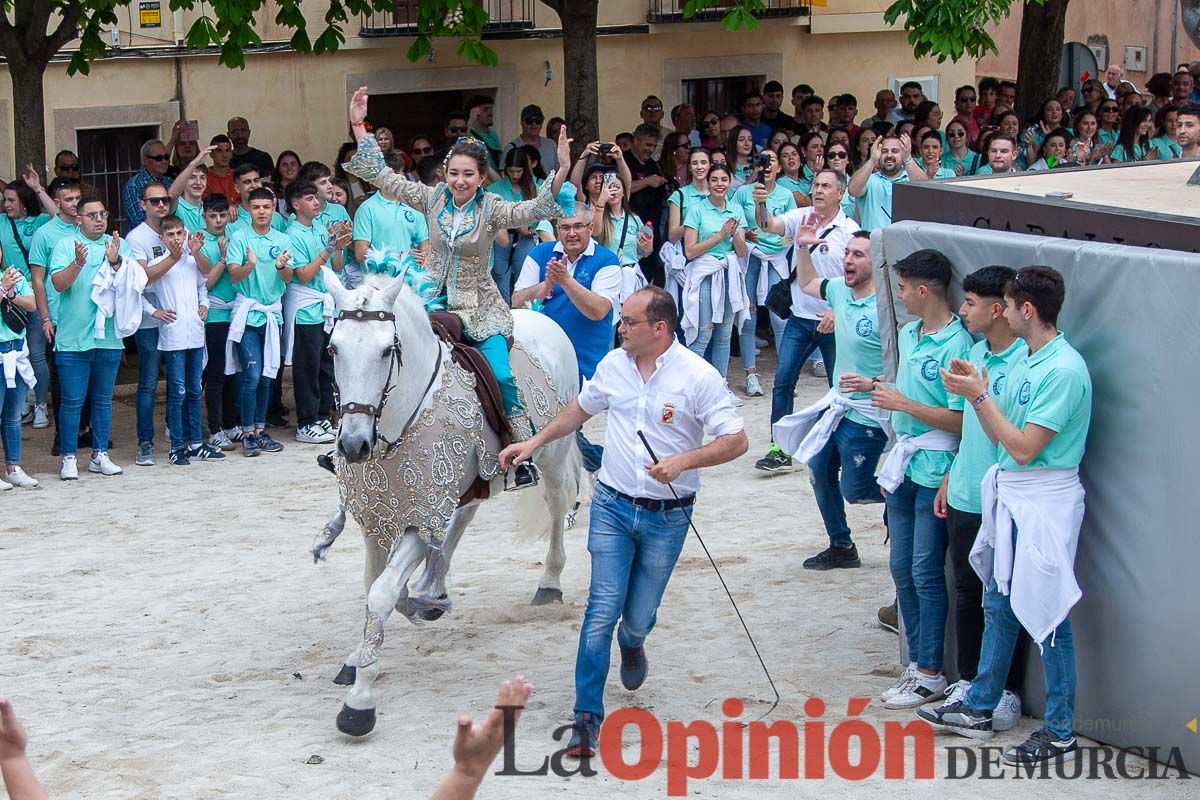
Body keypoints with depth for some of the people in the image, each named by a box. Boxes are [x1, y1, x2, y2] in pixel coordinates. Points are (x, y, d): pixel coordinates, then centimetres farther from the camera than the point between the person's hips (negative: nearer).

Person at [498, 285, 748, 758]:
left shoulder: (698, 376, -13)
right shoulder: (613, 364, 1)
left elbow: (736, 441, -13)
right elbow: (580, 409, 20)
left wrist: (683, 460, -26)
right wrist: (534, 443, 14)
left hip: (667, 517, -2)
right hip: (612, 506, 2)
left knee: (638, 617, 7)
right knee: (603, 610, -8)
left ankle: (631, 644, 47)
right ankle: (587, 717, -2)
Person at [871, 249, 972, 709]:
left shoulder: (956, 345, -17)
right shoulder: (909, 334, 10)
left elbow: (960, 420, -19)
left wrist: (902, 404, -18)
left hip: (935, 469, -8)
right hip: (904, 464, 8)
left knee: (925, 572, -4)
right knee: (902, 568, 12)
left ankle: (930, 675, 5)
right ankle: (917, 663, 21)